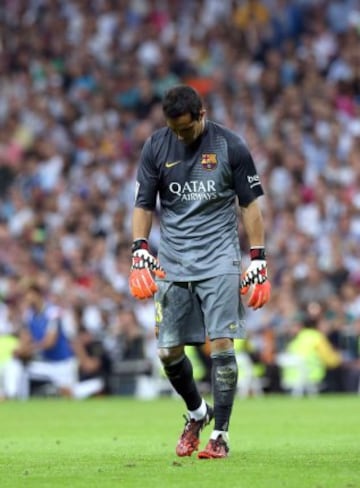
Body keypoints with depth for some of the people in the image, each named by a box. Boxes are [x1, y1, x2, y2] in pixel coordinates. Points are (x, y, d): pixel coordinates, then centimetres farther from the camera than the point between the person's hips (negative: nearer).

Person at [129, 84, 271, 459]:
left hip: (219, 259, -2)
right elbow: (143, 204, 5)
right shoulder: (156, 147, 1)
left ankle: (220, 435, -2)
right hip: (172, 263, 2)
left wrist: (258, 260, -2)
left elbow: (250, 204, 2)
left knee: (221, 345, -10)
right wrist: (140, 251, -9)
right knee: (169, 351, 1)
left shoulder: (230, 146, -4)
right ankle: (196, 413, 28)